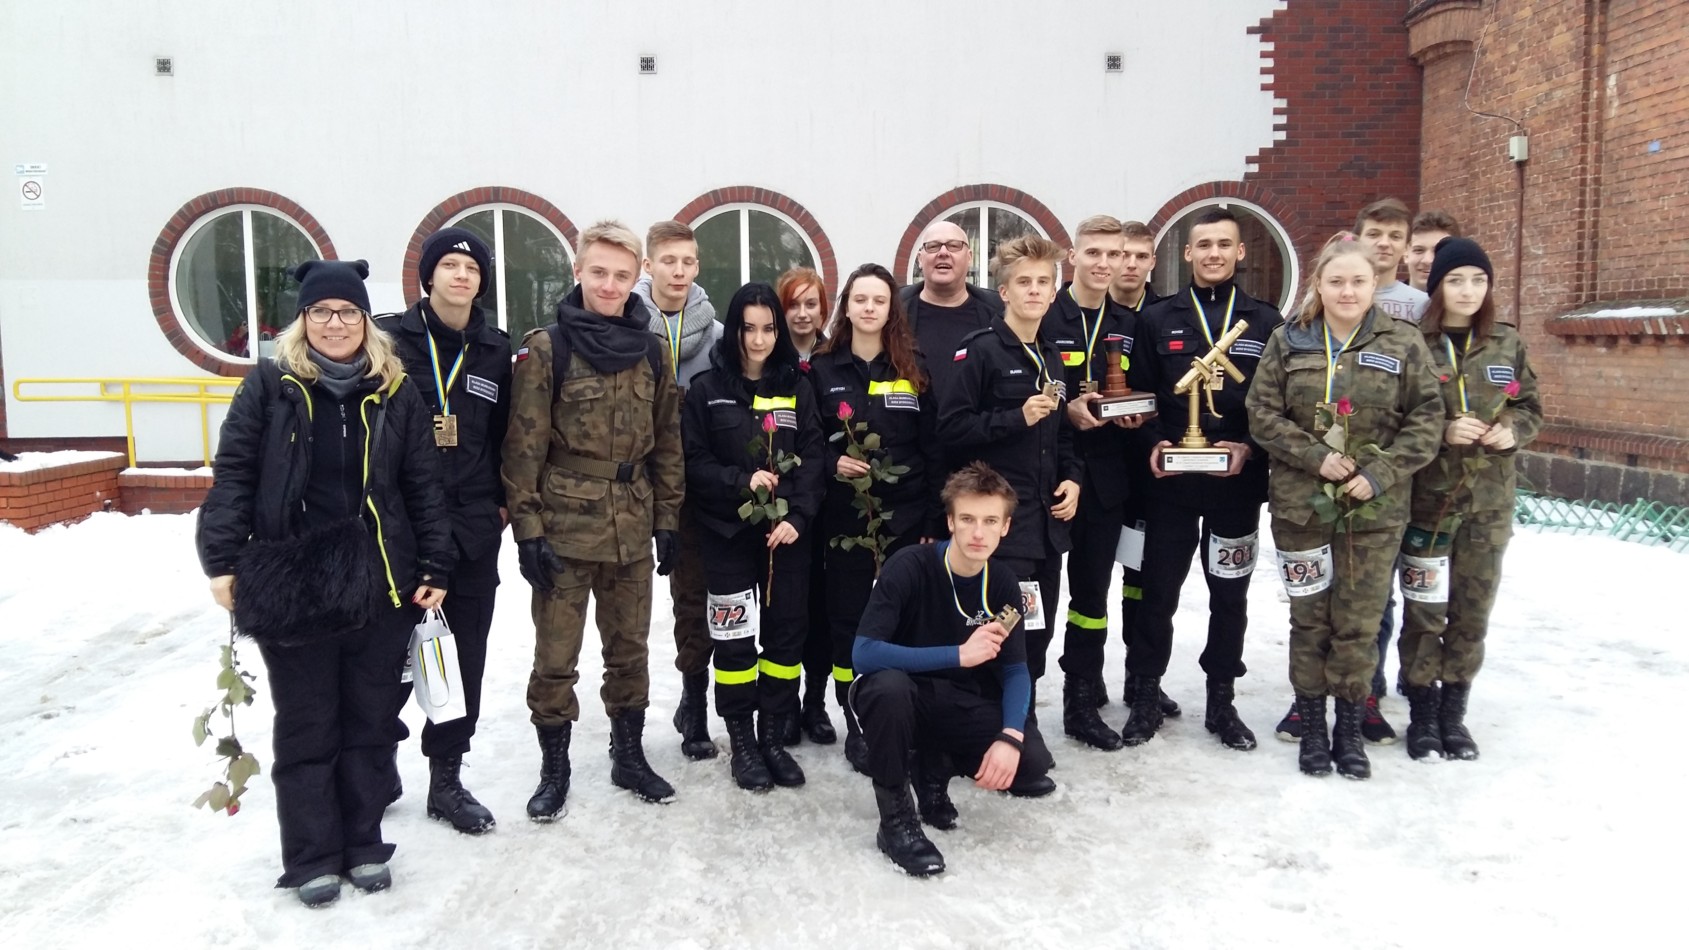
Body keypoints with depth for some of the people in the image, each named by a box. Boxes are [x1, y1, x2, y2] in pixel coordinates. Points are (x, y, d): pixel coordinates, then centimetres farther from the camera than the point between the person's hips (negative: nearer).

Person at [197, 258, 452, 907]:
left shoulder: (396, 392, 5)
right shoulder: (269, 386, 0)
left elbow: (424, 488, 6)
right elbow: (233, 476, 0)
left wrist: (435, 568, 3)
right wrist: (222, 560, -6)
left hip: (380, 586, 2)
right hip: (291, 585, -1)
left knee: (372, 720, 11)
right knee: (305, 726, 9)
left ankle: (364, 845, 26)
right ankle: (312, 857, 21)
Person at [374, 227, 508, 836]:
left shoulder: (495, 349, 8)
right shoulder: (391, 339, -2)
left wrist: (503, 501, 7)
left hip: (473, 528, 3)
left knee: (465, 655, 8)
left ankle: (446, 779, 22)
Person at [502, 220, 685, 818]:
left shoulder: (650, 351, 7)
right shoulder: (546, 349, -6)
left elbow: (667, 441, 11)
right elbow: (523, 448, -7)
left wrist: (668, 518, 7)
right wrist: (528, 528, -11)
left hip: (633, 527, 4)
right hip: (564, 525, -4)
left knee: (630, 648, 14)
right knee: (555, 656, 4)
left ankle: (629, 756, 30)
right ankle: (554, 769, 20)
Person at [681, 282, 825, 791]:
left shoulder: (796, 387, 7)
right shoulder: (707, 389, 0)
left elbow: (812, 458, 2)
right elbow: (694, 462, -2)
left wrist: (798, 516, -11)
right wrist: (742, 481, -17)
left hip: (787, 532, 2)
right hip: (730, 534, -2)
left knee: (785, 632, 5)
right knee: (735, 638, 2)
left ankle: (773, 736, 19)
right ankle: (742, 741, 15)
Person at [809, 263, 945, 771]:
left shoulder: (915, 369, 6)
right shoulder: (822, 369, 4)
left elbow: (933, 449, 3)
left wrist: (934, 521, -3)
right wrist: (832, 464, -13)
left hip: (907, 516, 0)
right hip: (845, 516, 0)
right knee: (847, 619, 4)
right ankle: (856, 725, 16)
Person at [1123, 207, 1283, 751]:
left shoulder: (1265, 322, 6)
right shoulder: (1157, 319, 5)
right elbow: (1138, 396, 4)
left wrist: (1249, 449, -11)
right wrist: (1154, 443, -12)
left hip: (1238, 482, 1)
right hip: (1170, 480, -1)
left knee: (1230, 595, 10)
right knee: (1158, 591, 4)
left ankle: (1222, 701, 24)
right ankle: (1146, 697, 18)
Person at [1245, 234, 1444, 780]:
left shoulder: (1404, 344, 1)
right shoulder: (1289, 343, 3)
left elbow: (1427, 419, -1)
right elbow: (1262, 414, -1)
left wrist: (1381, 473, -12)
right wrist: (1316, 457, -13)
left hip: (1374, 509, 0)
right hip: (1301, 504, 1)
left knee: (1359, 623, 6)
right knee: (1309, 619, 9)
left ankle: (1350, 729, 22)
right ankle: (1312, 726, 23)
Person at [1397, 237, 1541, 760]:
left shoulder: (1508, 344, 5)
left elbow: (1531, 407, 13)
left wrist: (1513, 432, -7)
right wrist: (1441, 431, -19)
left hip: (1490, 499, 4)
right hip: (1428, 496, -4)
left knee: (1473, 608, 10)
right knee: (1425, 609, 2)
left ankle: (1453, 711, 24)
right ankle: (1423, 713, 17)